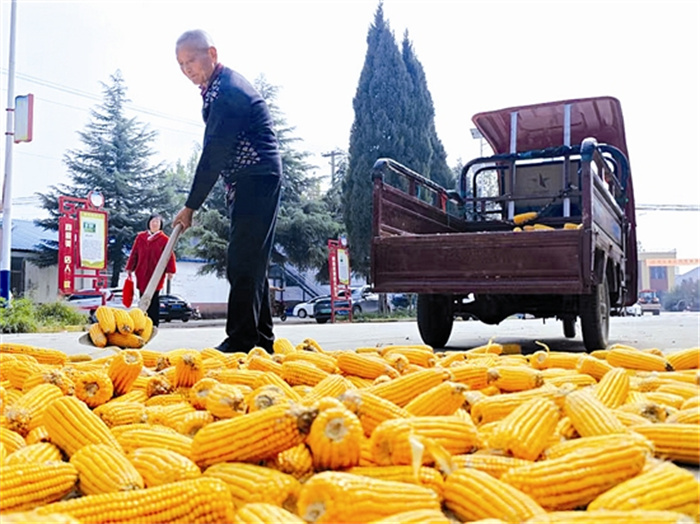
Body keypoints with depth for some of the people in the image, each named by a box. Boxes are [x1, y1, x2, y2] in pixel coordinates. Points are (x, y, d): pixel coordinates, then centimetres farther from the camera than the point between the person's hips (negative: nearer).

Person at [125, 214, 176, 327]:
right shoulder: (140, 237, 9)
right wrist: (130, 268, 9)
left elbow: (169, 256, -5)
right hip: (142, 274, 4)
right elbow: (134, 254, 11)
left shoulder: (164, 239, -1)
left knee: (154, 299, -1)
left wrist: (170, 271, -12)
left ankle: (154, 324, 4)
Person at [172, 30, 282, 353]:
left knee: (243, 263, -13)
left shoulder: (229, 91, -17)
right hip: (244, 183, 10)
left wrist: (191, 206, -16)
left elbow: (214, 156, -19)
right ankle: (261, 340, 16)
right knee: (252, 263, 10)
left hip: (256, 181, -10)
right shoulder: (215, 88, 16)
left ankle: (241, 342, -10)